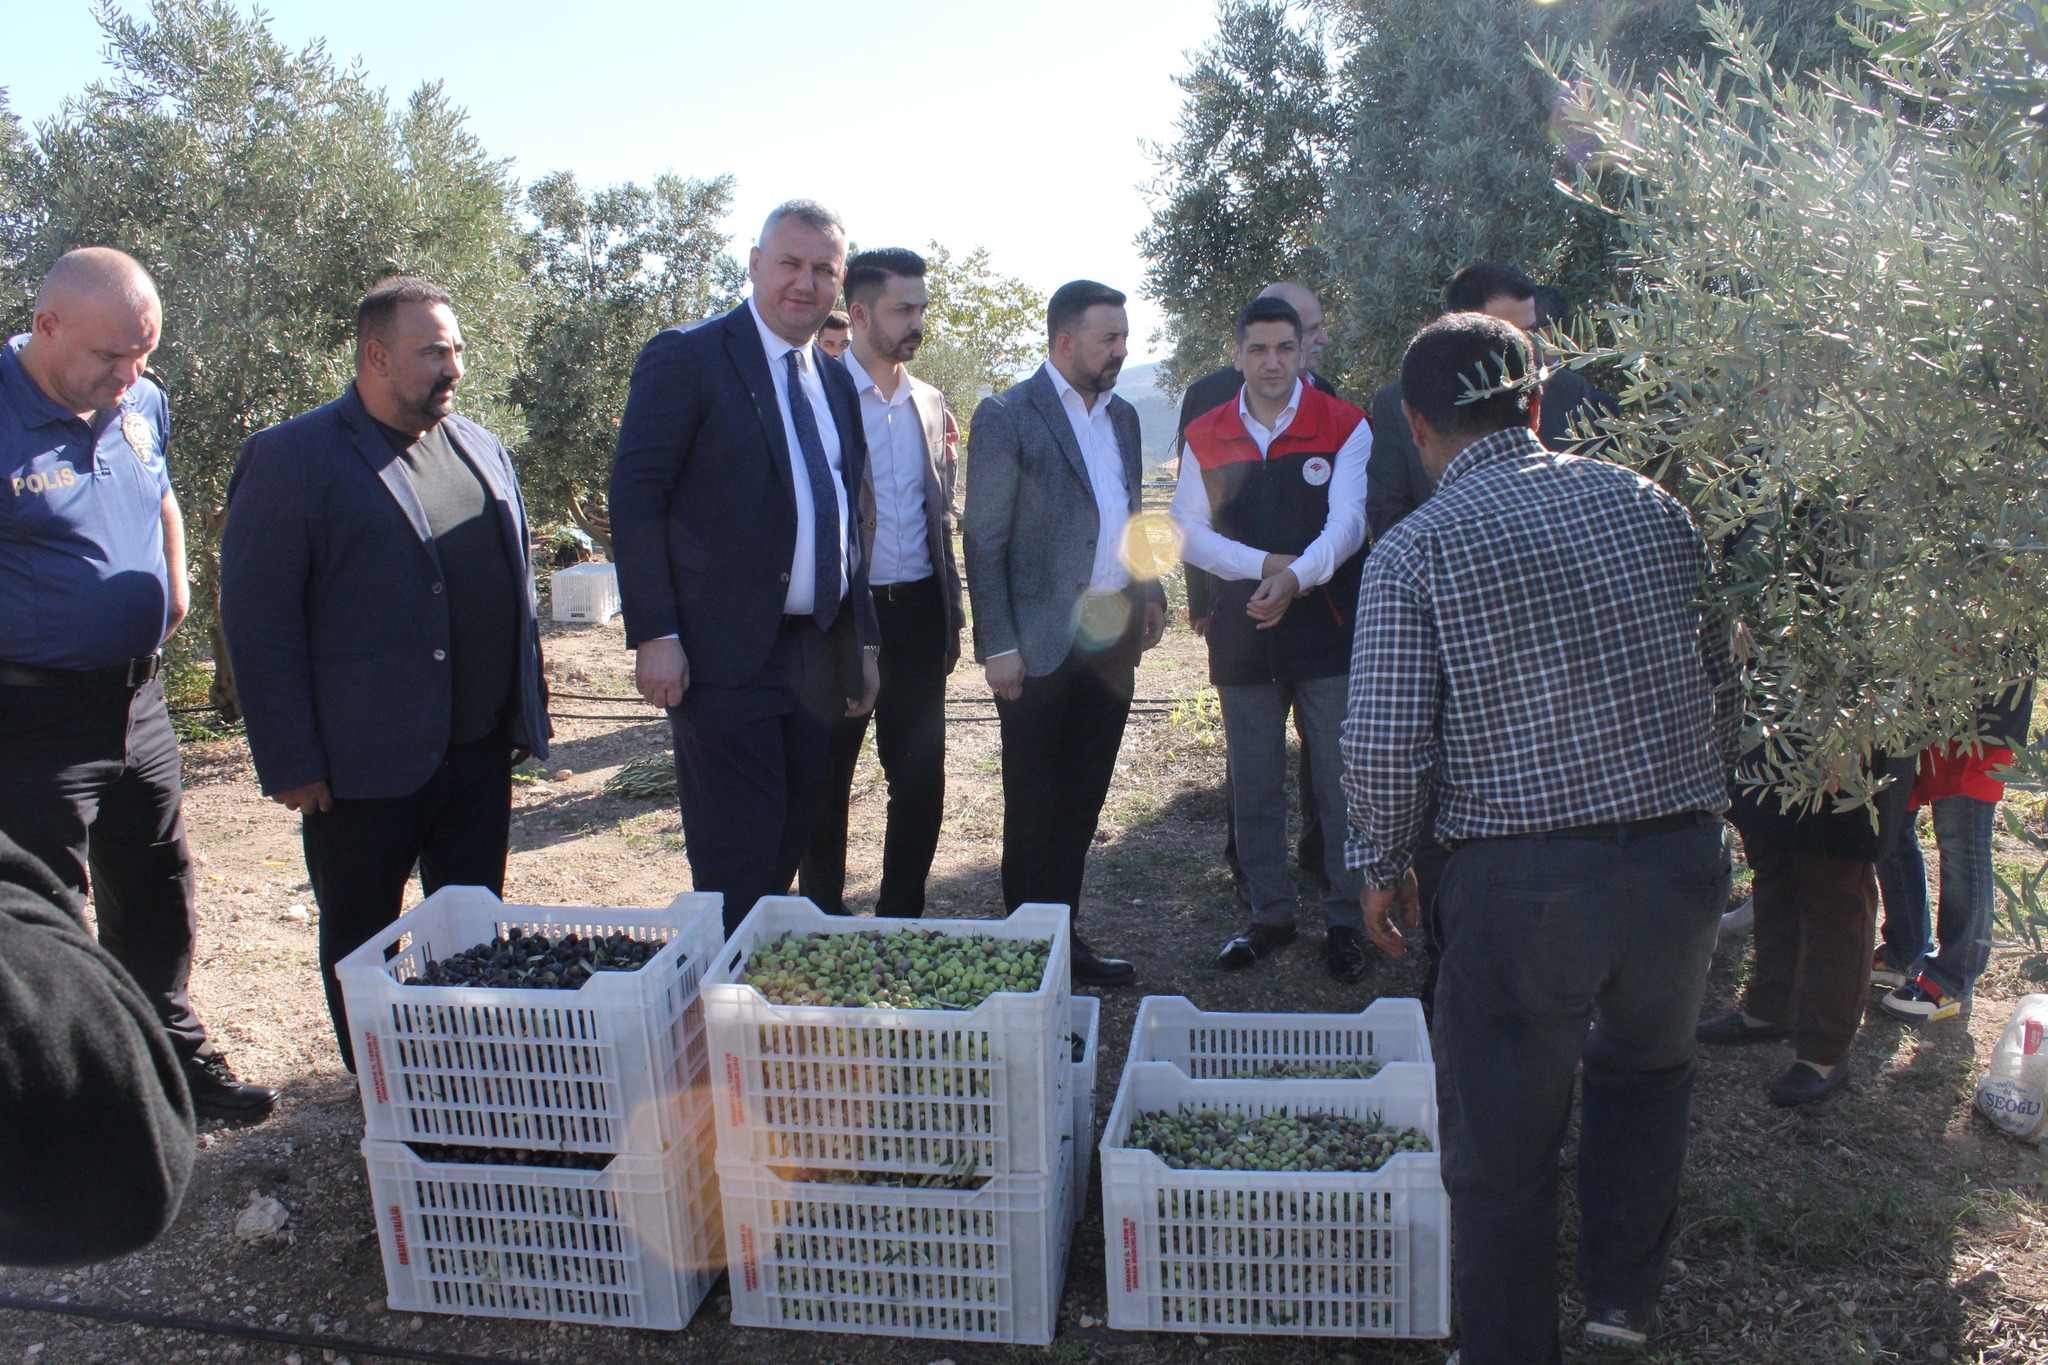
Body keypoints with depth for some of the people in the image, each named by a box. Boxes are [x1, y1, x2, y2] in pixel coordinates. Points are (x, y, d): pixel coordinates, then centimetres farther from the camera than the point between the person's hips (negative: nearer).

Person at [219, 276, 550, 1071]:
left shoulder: (480, 449, 12)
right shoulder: (290, 459, -7)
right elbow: (258, 622, -9)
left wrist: (528, 711, 14)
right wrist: (290, 762, -12)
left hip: (480, 747, 5)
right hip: (365, 765, -5)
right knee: (363, 946, 10)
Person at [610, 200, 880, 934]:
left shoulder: (836, 382, 16)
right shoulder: (687, 360, -5)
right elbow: (635, 499, -9)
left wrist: (863, 640, 15)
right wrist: (654, 634, -16)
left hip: (817, 654, 7)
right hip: (727, 655, -6)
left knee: (789, 847, 14)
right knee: (736, 863, -2)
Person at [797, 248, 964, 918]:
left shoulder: (929, 403, 11)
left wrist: (951, 614, 14)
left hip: (917, 611, 5)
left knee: (921, 778, 8)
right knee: (827, 780, 7)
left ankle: (902, 918, 23)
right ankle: (823, 923, 23)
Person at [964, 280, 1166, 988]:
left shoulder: (1123, 416, 13)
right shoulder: (1007, 416, -8)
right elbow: (985, 540, -9)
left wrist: (1148, 589, 6)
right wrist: (998, 646, -13)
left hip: (1113, 638, 6)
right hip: (1041, 642, -6)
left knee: (1082, 802, 14)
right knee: (1034, 809, 5)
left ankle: (1067, 938, 26)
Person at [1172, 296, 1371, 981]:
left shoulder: (1344, 426, 0)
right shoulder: (1206, 436, 7)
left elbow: (1347, 521, -9)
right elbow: (1189, 531, 1)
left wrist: (1298, 576, -28)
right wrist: (1267, 564, -14)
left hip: (1327, 631, -2)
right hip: (1242, 635, 2)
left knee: (1340, 783, 2)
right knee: (1252, 789, 10)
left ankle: (1345, 920, 18)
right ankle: (1270, 915, 26)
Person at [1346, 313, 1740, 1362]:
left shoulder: (1415, 550, -8)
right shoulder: (1649, 503, 5)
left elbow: (1384, 752, -13)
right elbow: (1725, 684, 11)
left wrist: (1380, 866, 5)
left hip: (1521, 880, -5)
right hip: (1684, 854, 5)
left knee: (1503, 1145, 13)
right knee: (1644, 1063, 31)